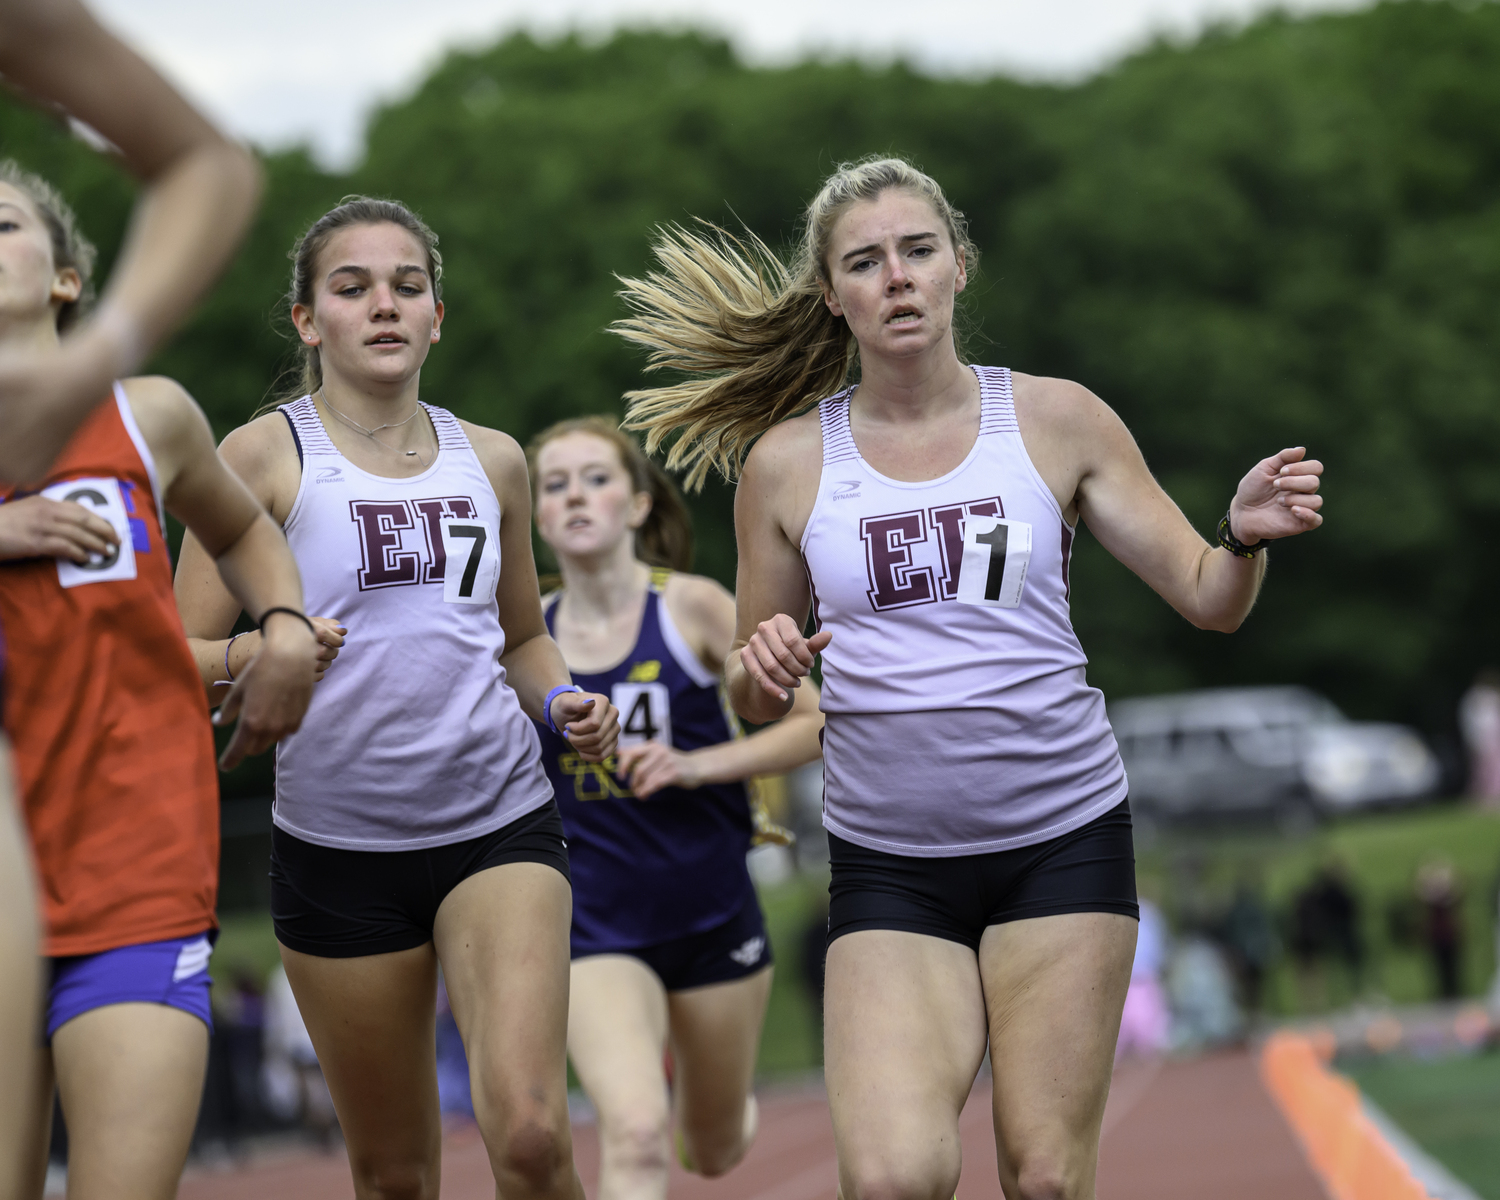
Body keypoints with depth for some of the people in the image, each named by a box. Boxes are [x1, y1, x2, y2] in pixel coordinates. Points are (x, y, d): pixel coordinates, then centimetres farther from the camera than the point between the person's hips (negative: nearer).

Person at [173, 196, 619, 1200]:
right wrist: (254, 653, -23)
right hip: (337, 844, -1)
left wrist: (564, 701, 3)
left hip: (501, 825, 1)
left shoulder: (492, 461, 10)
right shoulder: (265, 456, -1)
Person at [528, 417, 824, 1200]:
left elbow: (817, 723, -8)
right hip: (595, 929, 0)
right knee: (633, 1134, -25)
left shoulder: (693, 609, -9)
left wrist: (697, 764, -19)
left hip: (712, 919, 1)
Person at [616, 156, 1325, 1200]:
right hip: (887, 865, 0)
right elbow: (755, 702, 12)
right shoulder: (787, 461, 3)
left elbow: (1207, 600, 6)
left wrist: (1246, 537, -16)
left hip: (1063, 838, 0)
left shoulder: (1057, 420, 2)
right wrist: (762, 671, -12)